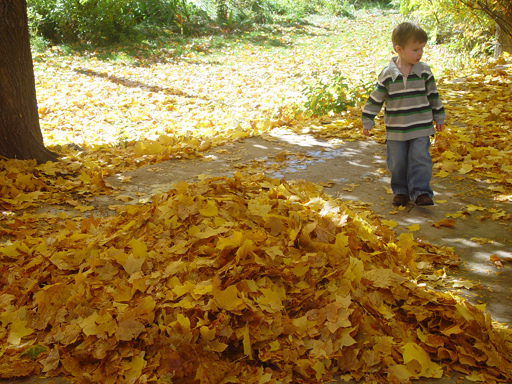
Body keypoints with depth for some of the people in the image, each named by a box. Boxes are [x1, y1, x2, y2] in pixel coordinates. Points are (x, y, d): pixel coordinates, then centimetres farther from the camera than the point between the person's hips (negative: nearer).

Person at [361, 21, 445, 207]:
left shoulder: (424, 71, -2)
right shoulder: (387, 75, -7)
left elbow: (433, 95, 8)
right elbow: (376, 99, 0)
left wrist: (438, 117, 13)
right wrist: (367, 121, 2)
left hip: (421, 128, 0)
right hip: (395, 129, 0)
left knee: (420, 159, -5)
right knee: (397, 162, 7)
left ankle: (421, 191, 3)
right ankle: (400, 190, 23)